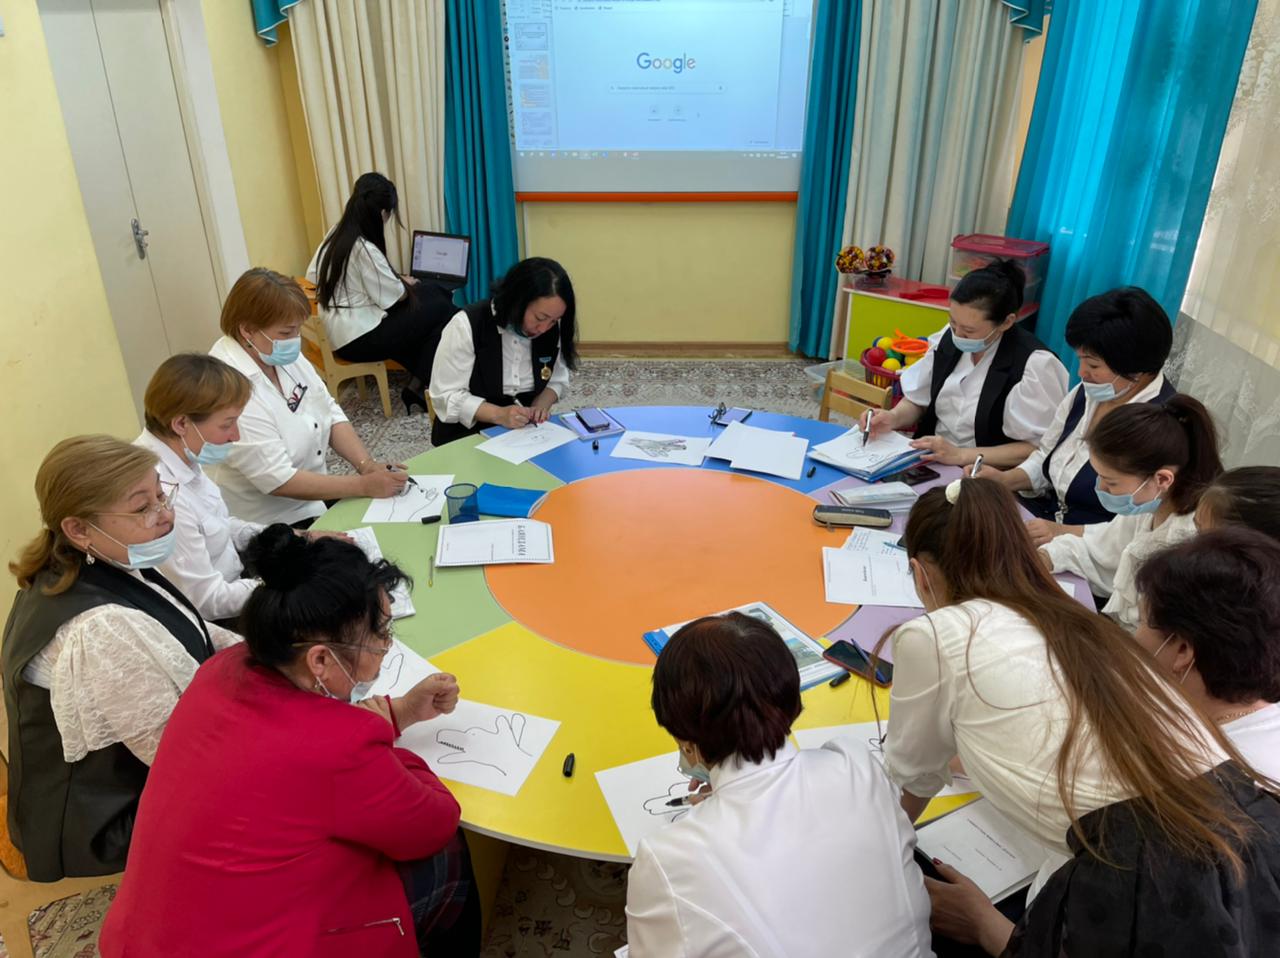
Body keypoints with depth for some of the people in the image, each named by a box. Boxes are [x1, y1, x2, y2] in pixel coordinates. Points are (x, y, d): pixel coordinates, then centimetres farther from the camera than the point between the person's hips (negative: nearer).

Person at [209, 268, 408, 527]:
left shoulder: (282, 353, -3)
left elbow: (330, 414, 3)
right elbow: (278, 480, -26)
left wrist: (367, 465, -12)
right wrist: (365, 485, -24)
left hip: (316, 498, 7)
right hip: (274, 527, -7)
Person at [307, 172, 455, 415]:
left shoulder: (336, 234, 4)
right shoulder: (364, 249, -22)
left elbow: (312, 275, 13)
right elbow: (393, 297, -17)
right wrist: (407, 285, 7)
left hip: (339, 329, 9)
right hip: (358, 338, -9)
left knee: (432, 291, 10)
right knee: (441, 310, -5)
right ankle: (417, 389, 4)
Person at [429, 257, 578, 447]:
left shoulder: (552, 329, -4)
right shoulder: (467, 325, -16)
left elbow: (557, 381, 9)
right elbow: (446, 396, -15)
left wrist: (541, 405, -12)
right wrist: (499, 415, -28)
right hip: (470, 435, -3)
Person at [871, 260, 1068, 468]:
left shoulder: (1036, 364, -16)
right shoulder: (949, 338, 2)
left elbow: (1038, 449, -14)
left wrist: (961, 455, -21)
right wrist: (893, 417, -7)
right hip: (929, 462, 5)